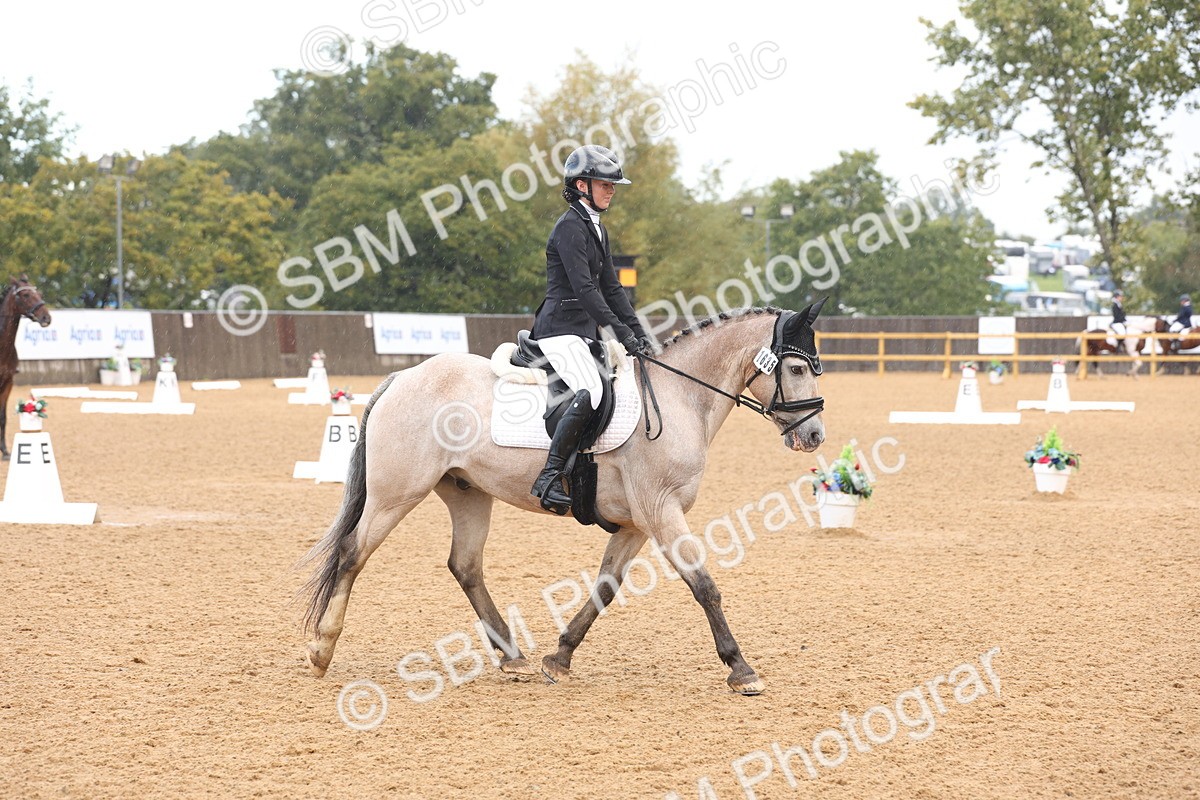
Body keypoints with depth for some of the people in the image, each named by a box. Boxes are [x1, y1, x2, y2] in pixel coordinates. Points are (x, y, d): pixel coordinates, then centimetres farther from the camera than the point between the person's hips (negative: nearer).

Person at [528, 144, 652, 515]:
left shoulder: (597, 231, 18)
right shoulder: (570, 227, -12)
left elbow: (611, 289, 18)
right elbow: (584, 288, -20)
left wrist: (639, 333, 8)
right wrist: (621, 332, -24)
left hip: (585, 332, 10)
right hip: (560, 329, -10)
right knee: (591, 392, -29)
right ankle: (549, 478, -29)